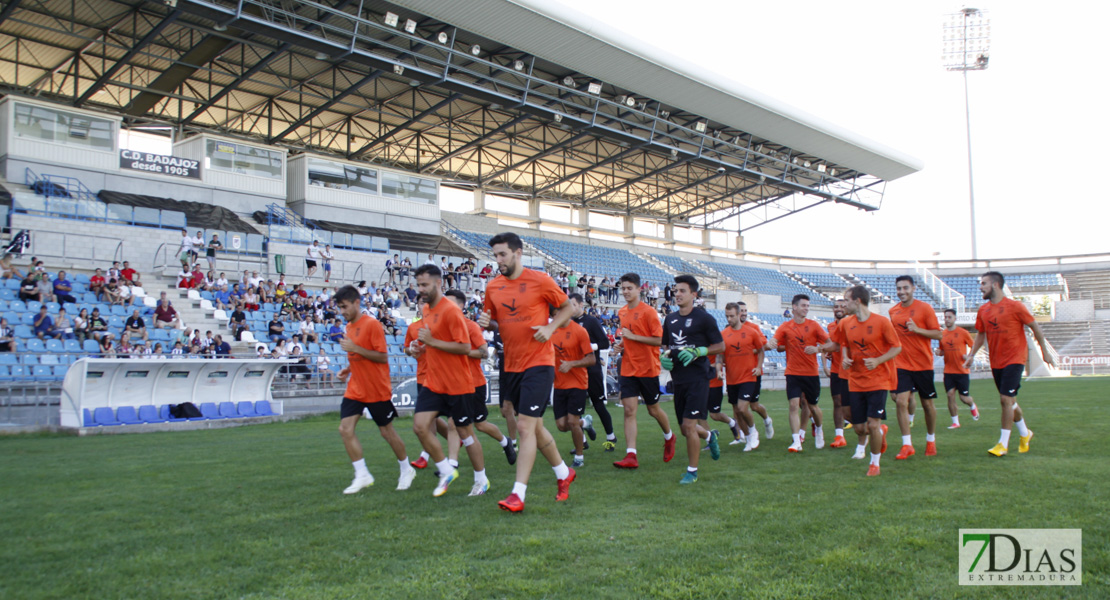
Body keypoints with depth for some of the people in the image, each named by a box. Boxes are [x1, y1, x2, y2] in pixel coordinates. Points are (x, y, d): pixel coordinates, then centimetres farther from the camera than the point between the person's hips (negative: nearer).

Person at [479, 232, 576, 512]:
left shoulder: (540, 280, -8)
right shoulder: (493, 287, 6)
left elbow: (567, 307, 3)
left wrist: (550, 327, -13)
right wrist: (486, 322, -5)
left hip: (539, 363, -6)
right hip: (511, 365, 6)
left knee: (525, 426, -12)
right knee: (535, 426, 15)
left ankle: (518, 494, -7)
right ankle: (563, 473, 35)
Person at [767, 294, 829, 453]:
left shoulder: (814, 325, 0)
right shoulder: (785, 326, 1)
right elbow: (776, 345, -5)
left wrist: (817, 349, -18)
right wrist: (771, 344, -29)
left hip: (811, 373, 0)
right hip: (793, 373, 0)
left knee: (812, 406, 10)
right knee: (794, 405, -12)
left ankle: (818, 429, 40)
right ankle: (797, 442, -10)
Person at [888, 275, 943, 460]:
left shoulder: (925, 308, -6)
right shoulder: (893, 311, 6)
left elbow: (939, 334, -8)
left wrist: (917, 329, -21)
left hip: (923, 364, -2)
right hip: (901, 365, 2)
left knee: (927, 404, 9)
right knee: (901, 401, -11)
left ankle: (931, 441, 29)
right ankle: (907, 445, -6)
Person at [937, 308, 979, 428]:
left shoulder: (963, 333, -5)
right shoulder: (943, 334, 5)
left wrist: (969, 356, -15)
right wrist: (939, 352, -7)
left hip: (962, 371, -3)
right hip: (948, 371, 3)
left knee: (964, 397, 0)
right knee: (950, 395, -5)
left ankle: (973, 406, 36)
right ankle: (955, 422, 5)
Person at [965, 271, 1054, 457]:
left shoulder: (1014, 306, -11)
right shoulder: (983, 310, 6)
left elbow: (1034, 327, -2)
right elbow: (980, 334, 16)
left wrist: (1044, 351, 1)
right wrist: (971, 355, 7)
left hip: (1014, 359, -6)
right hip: (996, 362, 6)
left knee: (1006, 399, -12)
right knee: (1009, 400, 14)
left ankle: (1003, 443, -7)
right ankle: (1024, 433, 35)